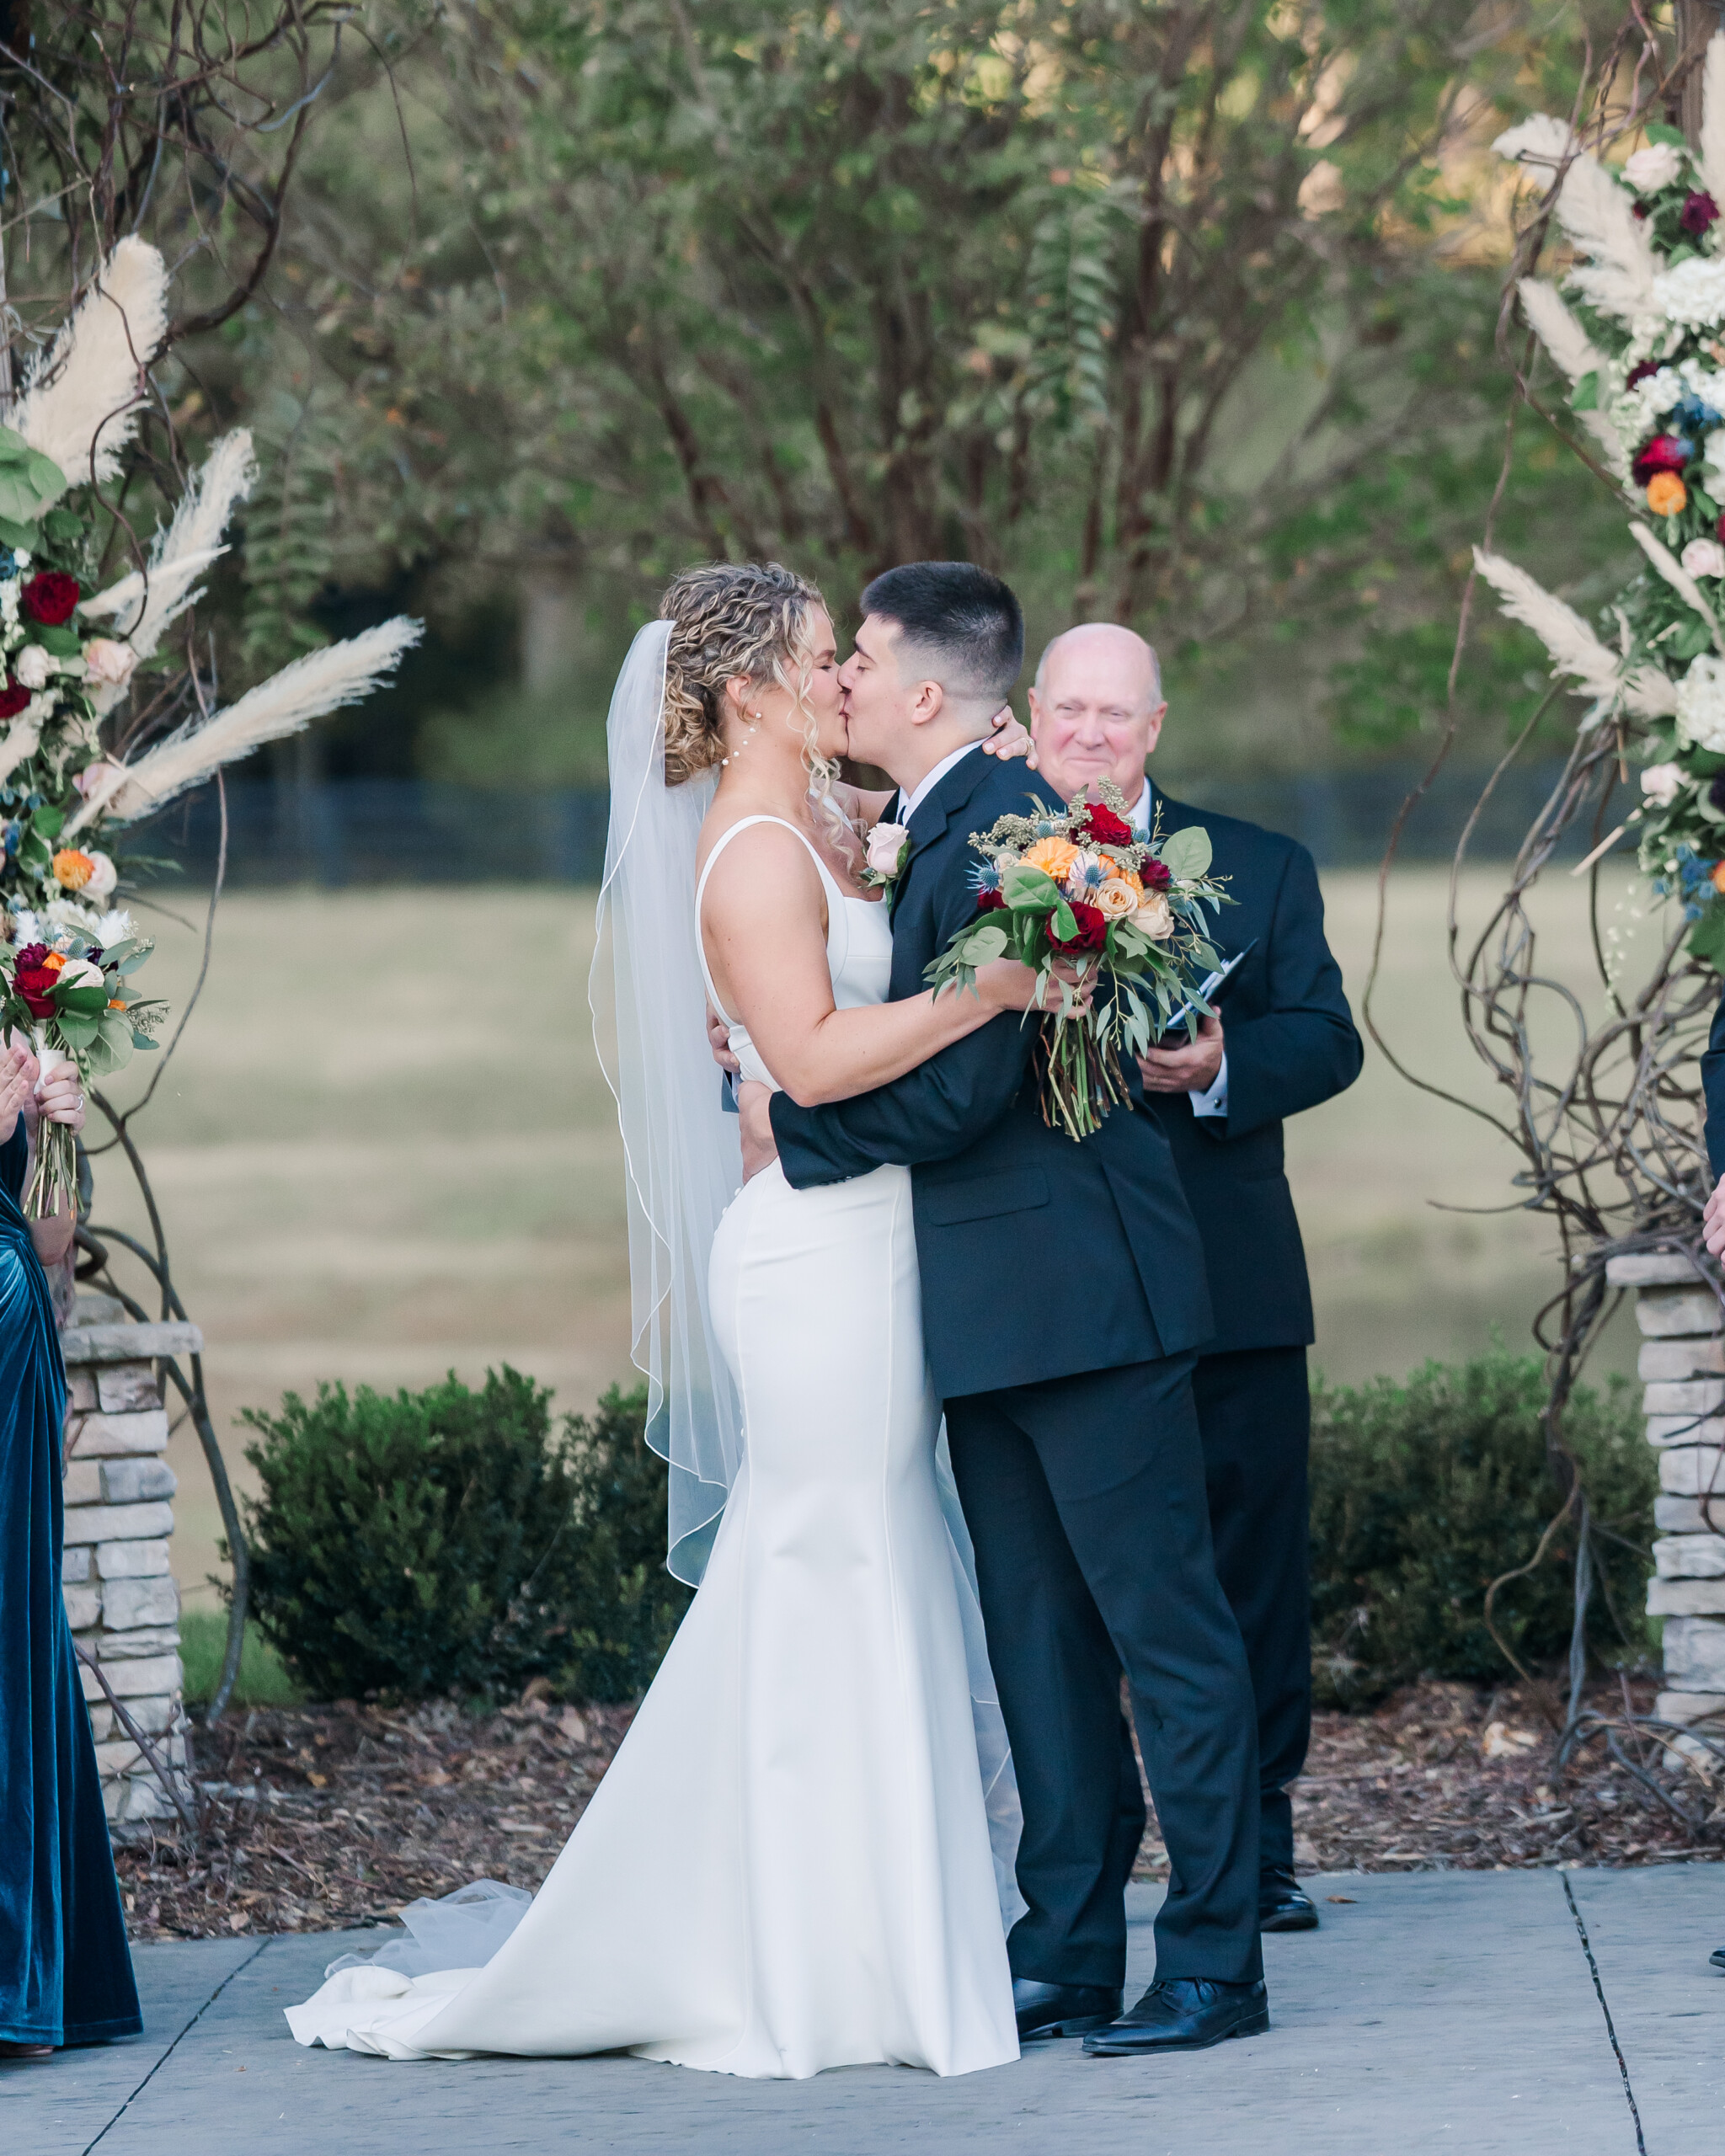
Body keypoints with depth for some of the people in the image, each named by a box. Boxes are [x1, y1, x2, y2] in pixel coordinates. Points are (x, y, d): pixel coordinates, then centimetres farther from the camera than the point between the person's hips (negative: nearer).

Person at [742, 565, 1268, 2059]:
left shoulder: (1000, 830, -16)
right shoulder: (941, 831, 15)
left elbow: (958, 1088, -21)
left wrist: (792, 1124, -9)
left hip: (1082, 1292, -10)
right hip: (995, 1313, 10)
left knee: (1163, 1624, -4)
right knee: (1038, 1641, 12)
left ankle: (1218, 1964, -2)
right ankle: (1069, 1956, 17)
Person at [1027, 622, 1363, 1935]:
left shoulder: (1261, 872, 8)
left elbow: (1327, 1040, -3)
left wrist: (1218, 1065, -21)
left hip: (1231, 1290, 1)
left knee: (1254, 1573, 5)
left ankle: (1255, 1846, 16)